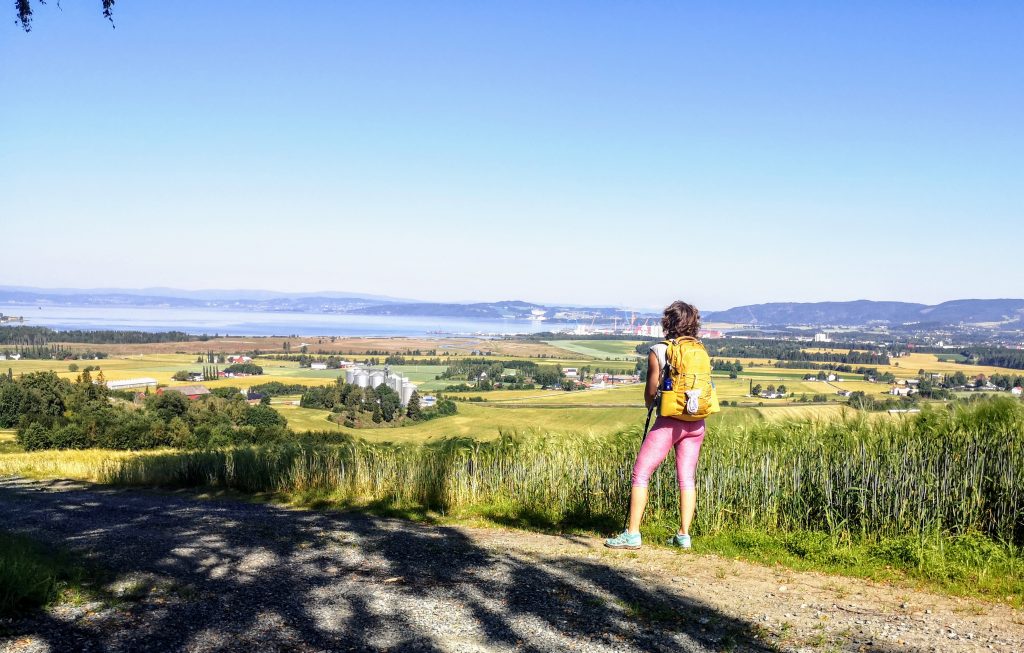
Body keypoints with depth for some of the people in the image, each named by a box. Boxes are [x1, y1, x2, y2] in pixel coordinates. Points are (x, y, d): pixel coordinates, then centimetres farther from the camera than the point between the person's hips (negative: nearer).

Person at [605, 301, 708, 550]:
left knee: (641, 474, 1)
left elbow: (651, 391, -2)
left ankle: (632, 534, -1)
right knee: (687, 478, 10)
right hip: (696, 422, 5)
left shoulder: (658, 351, -6)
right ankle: (683, 535, 12)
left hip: (669, 421, -5)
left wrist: (649, 405, 19)